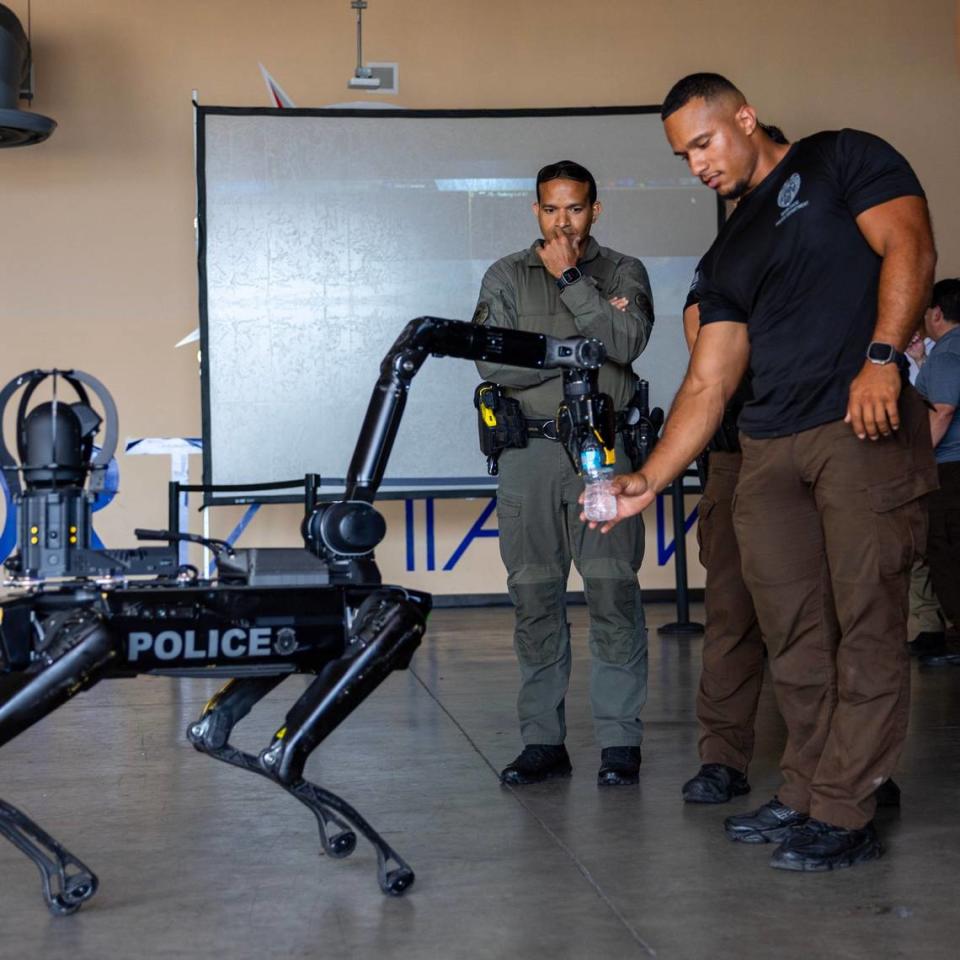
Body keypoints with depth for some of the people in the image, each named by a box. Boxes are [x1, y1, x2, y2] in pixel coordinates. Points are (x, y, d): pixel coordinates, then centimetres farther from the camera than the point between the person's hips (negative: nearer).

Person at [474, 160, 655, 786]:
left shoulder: (624, 272, 12)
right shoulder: (507, 277, 13)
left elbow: (628, 344, -7)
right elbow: (493, 362, -3)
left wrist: (571, 279, -5)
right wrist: (583, 344, -6)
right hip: (529, 454, 1)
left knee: (614, 596, -6)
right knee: (535, 600, 2)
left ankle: (621, 741, 1)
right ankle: (543, 741, 9)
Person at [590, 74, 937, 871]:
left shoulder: (842, 160, 8)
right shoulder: (731, 252, 23)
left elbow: (910, 248, -7)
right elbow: (708, 384, 18)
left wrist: (881, 357, -22)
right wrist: (648, 480, 10)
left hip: (866, 430, -6)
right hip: (769, 448, 7)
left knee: (866, 622, -5)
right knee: (793, 635, 7)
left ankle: (845, 815, 0)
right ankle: (805, 795, 18)